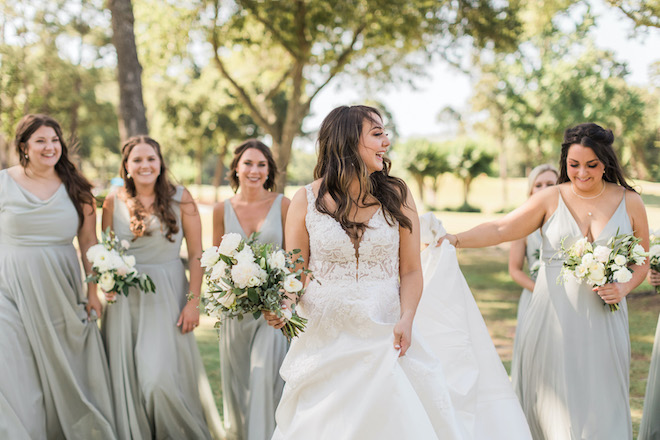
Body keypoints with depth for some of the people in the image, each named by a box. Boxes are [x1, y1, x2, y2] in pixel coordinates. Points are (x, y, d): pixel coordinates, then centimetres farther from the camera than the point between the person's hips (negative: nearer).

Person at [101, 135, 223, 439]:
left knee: (161, 375, -9)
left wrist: (193, 301, -7)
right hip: (125, 298, 2)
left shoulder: (180, 198, -2)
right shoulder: (114, 202, 3)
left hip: (168, 296, -2)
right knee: (127, 377, 5)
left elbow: (196, 255, -2)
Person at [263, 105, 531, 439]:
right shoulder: (306, 201, -1)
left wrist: (406, 319, -16)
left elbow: (411, 270, 1)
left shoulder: (396, 195, 1)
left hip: (384, 338, 1)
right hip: (323, 342, 0)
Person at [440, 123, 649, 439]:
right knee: (553, 400, 3)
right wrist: (455, 239, -21)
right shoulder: (550, 201, 1)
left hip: (602, 322, 1)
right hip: (553, 319, -1)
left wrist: (623, 288, -5)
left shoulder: (629, 203, 6)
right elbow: (501, 229, -8)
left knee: (600, 404, 2)